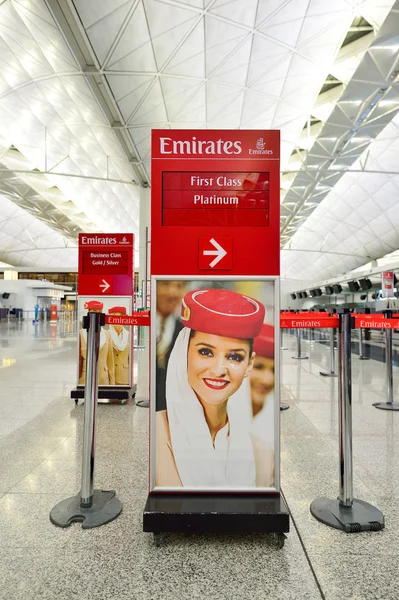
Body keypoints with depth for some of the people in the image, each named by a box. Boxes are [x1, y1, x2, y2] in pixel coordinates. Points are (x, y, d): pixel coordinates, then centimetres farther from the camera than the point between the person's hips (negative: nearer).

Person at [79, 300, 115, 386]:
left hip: (103, 380, 2)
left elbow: (110, 362, 9)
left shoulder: (107, 334, 7)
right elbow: (78, 360, 1)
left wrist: (112, 383, 8)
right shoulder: (81, 334, -1)